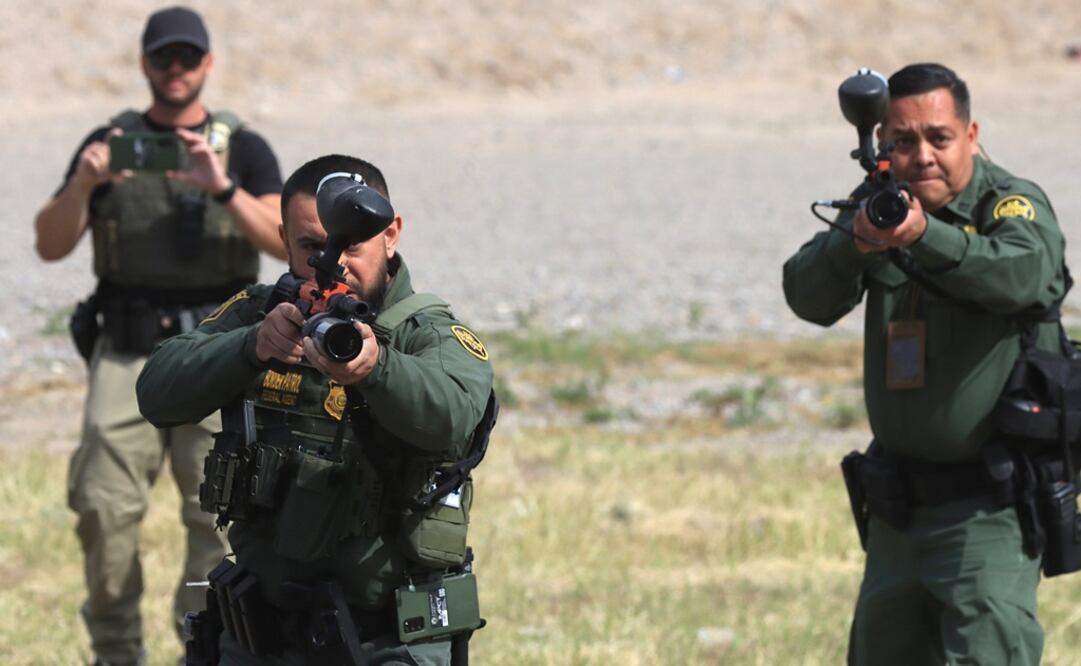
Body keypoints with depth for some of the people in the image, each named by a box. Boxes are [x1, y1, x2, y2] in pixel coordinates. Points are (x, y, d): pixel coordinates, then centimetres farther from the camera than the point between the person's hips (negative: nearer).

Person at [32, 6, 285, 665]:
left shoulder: (244, 150, 5)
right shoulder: (109, 143, 8)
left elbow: (285, 241, -10)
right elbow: (51, 245, 0)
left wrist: (221, 189, -25)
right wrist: (84, 183, -19)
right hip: (127, 354, 1)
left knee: (218, 511, -9)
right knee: (106, 508, -9)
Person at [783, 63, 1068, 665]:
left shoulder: (1014, 206, -10)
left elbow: (1019, 275, -33)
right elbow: (810, 298, -9)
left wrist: (925, 234, -50)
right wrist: (854, 242, -31)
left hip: (989, 504, -6)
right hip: (899, 501, 6)